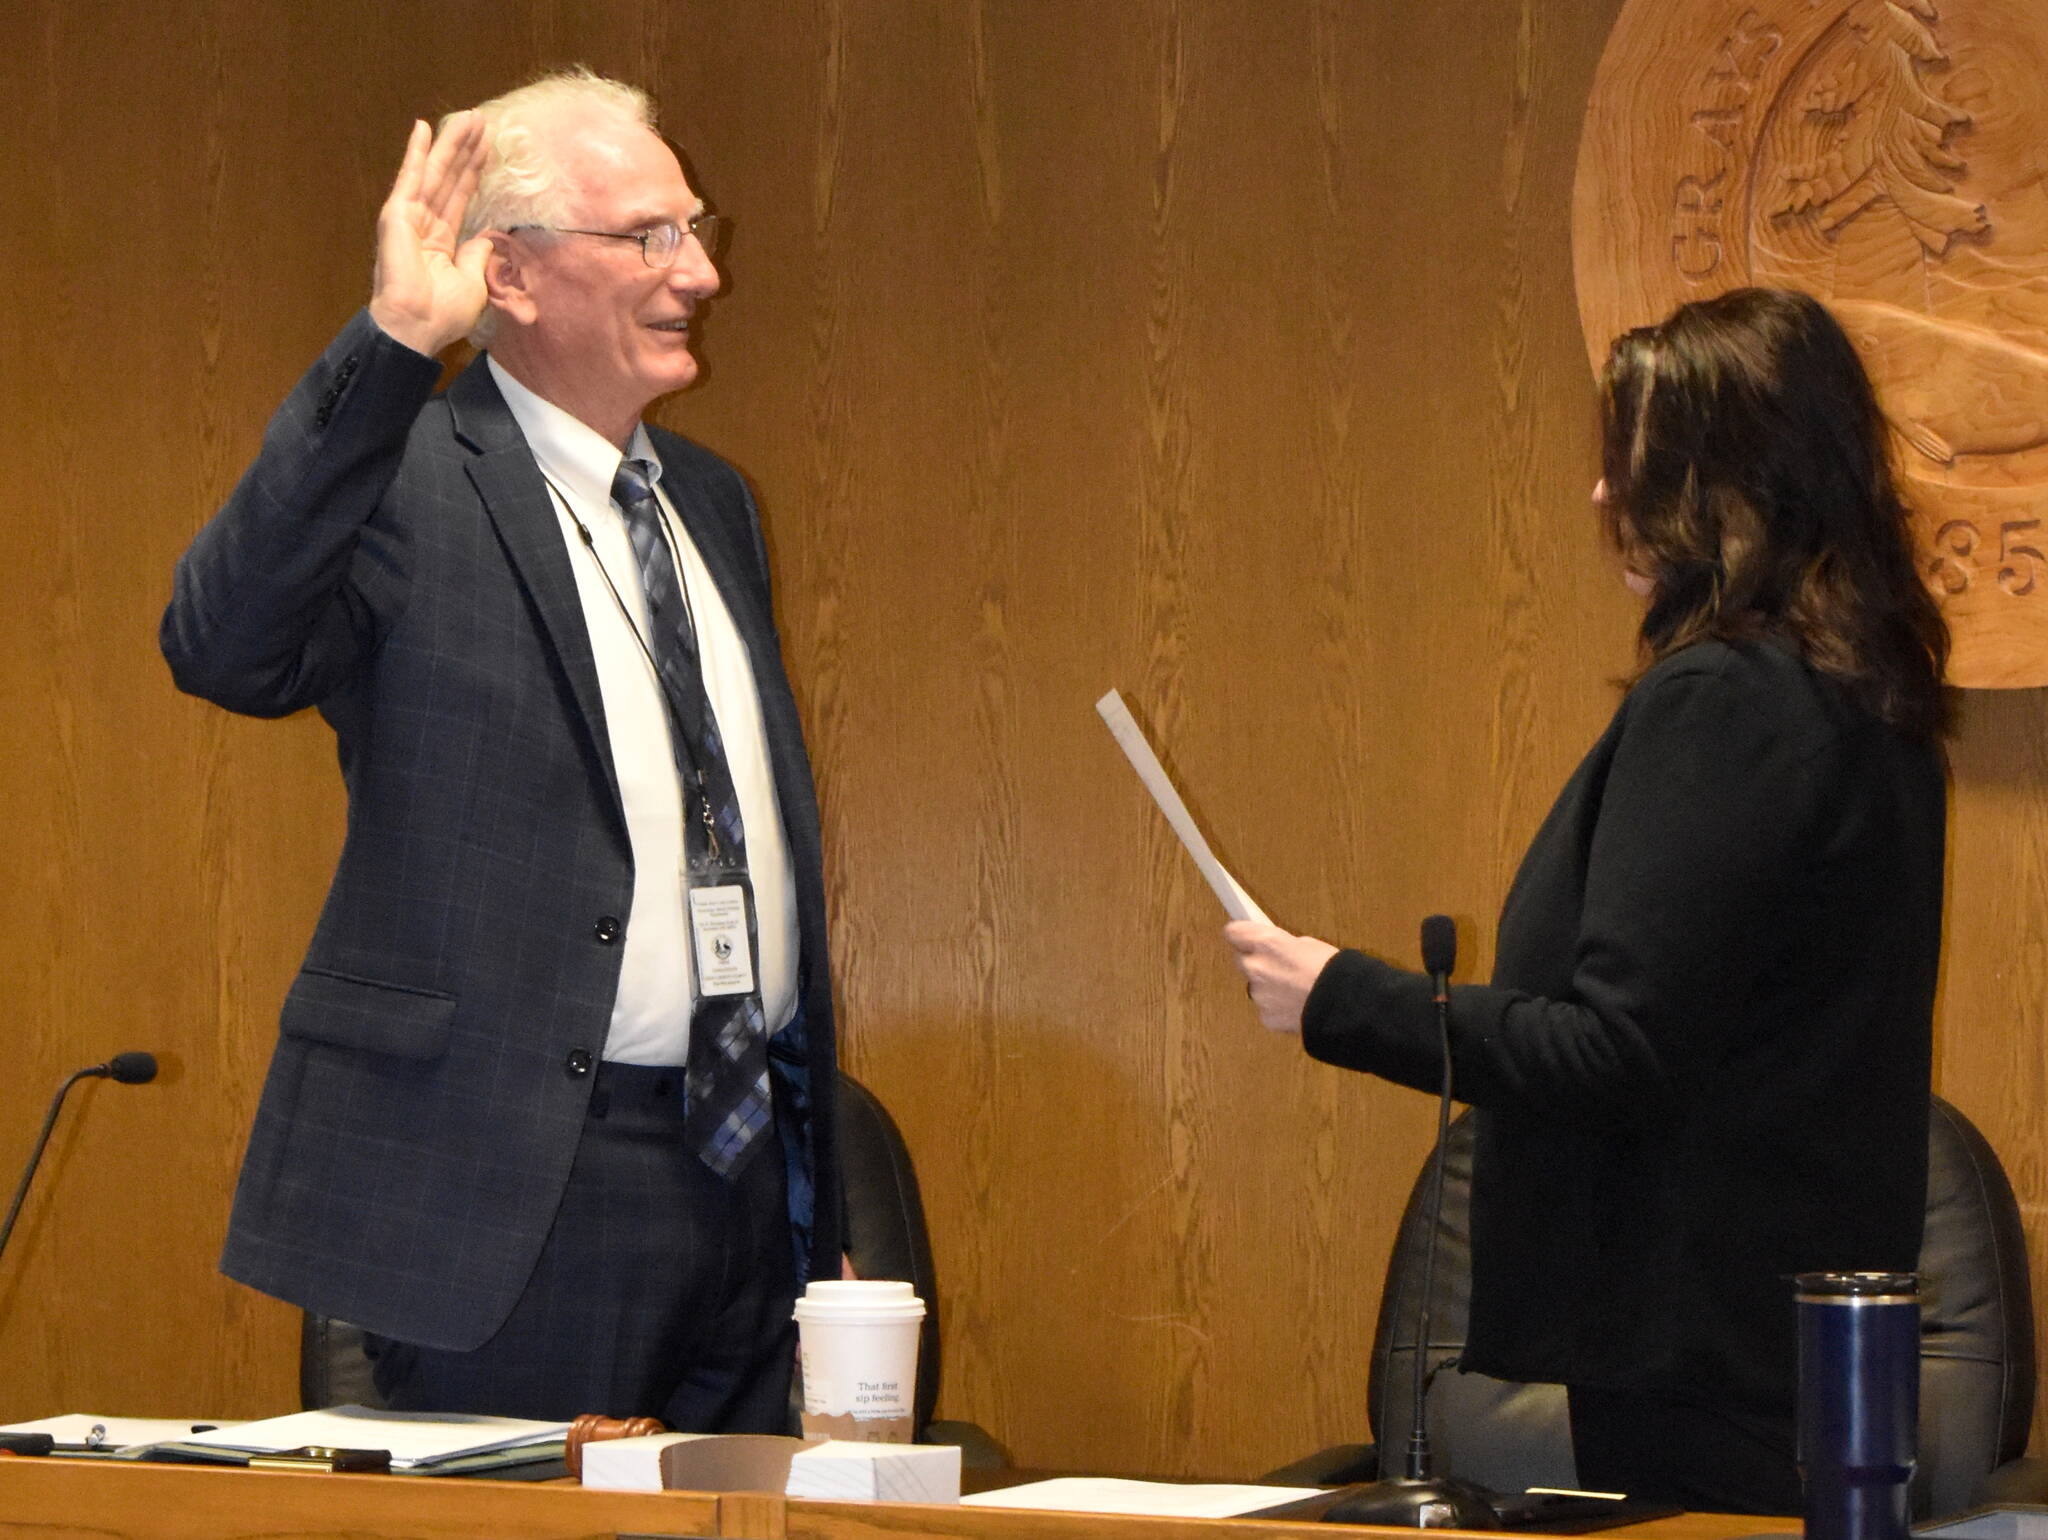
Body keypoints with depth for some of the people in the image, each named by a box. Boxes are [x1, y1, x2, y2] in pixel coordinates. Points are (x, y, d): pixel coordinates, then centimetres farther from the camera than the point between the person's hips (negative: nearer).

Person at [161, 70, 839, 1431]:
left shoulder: (711, 502, 17)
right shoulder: (406, 485, -9)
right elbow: (223, 648, -29)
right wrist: (392, 349, -34)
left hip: (755, 1166, 7)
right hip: (525, 1188, -7)